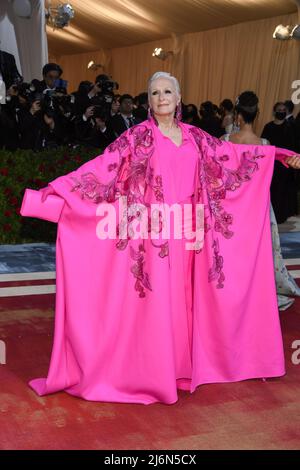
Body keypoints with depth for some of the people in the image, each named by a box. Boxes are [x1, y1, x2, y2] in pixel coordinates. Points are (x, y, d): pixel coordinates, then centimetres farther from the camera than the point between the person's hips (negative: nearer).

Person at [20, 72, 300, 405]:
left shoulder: (195, 137, 12)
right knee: (154, 303, -1)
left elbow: (233, 154, 18)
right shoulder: (137, 136, -1)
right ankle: (152, 374, 12)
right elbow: (102, 166, -9)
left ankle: (183, 364, 25)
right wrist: (52, 191, -19)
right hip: (154, 234, -4)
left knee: (184, 300, 10)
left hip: (188, 235, 4)